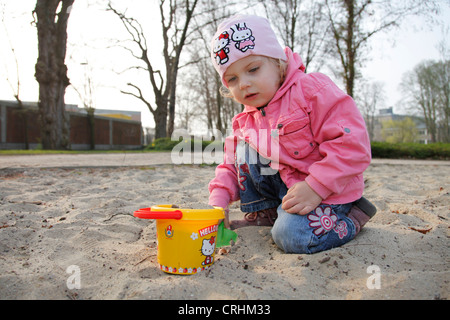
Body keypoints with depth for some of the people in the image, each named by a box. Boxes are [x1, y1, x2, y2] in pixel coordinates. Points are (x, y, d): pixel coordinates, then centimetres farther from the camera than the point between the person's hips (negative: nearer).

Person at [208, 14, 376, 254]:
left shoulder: (313, 90, -19)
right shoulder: (245, 121, 4)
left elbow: (351, 142, -26)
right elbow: (231, 165, 7)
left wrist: (314, 188, -32)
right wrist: (218, 201, -11)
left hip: (327, 190, -6)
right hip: (282, 181, 7)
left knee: (291, 236, -28)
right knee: (244, 144, -5)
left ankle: (353, 217, 0)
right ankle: (264, 214, 4)